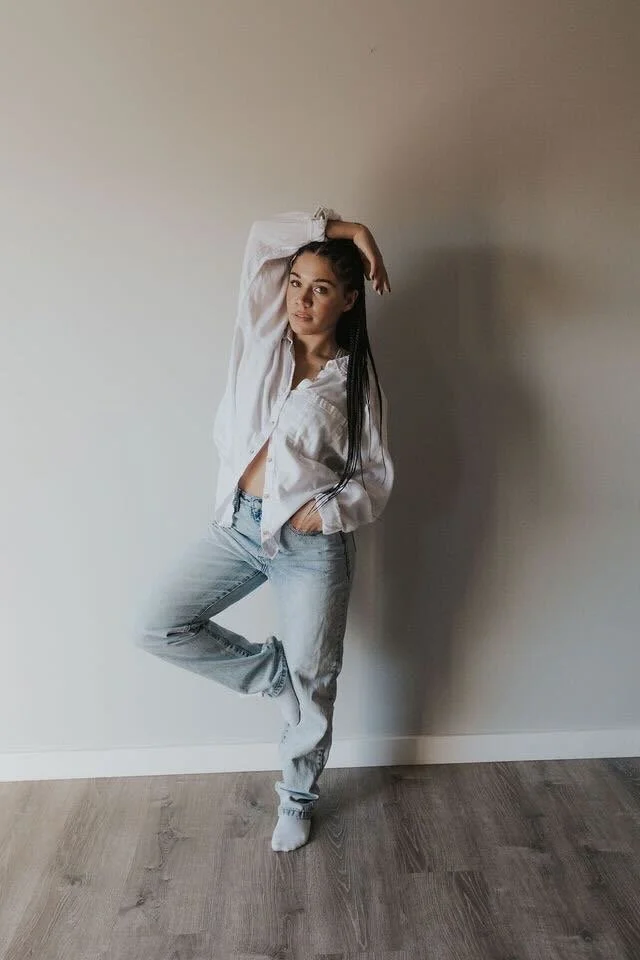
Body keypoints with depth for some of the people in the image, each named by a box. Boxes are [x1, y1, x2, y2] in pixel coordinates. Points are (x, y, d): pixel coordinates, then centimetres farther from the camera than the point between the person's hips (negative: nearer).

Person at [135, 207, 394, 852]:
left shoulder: (356, 380, -3)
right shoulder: (262, 336, 3)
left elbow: (376, 480, -1)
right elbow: (264, 237, -3)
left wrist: (324, 513, -17)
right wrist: (347, 228, -4)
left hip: (312, 545, -3)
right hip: (238, 524, 3)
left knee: (311, 680, 9)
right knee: (158, 628, -4)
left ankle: (298, 798, 35)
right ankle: (271, 670, 17)